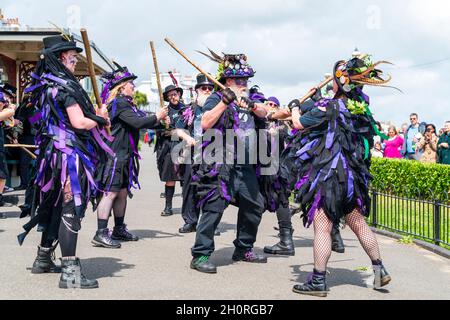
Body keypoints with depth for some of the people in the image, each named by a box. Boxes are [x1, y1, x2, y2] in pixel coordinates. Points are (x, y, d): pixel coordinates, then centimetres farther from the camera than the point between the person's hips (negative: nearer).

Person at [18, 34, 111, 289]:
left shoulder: (46, 85, 15)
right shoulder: (66, 86, -13)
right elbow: (79, 122, -19)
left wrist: (95, 115, 17)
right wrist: (101, 118, 0)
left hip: (53, 151, 10)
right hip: (70, 154, -10)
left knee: (55, 205, 18)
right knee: (71, 208, -10)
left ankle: (44, 258, 30)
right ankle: (70, 271, -11)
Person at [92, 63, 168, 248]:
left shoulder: (125, 104, 19)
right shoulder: (119, 103, -14)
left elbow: (140, 122, 22)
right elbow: (137, 123, -22)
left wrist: (160, 123, 10)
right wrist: (157, 117, -9)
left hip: (124, 156, 10)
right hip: (115, 154, -10)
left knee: (123, 192, 15)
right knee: (110, 192, -11)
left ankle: (119, 230, 25)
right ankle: (101, 234, -11)